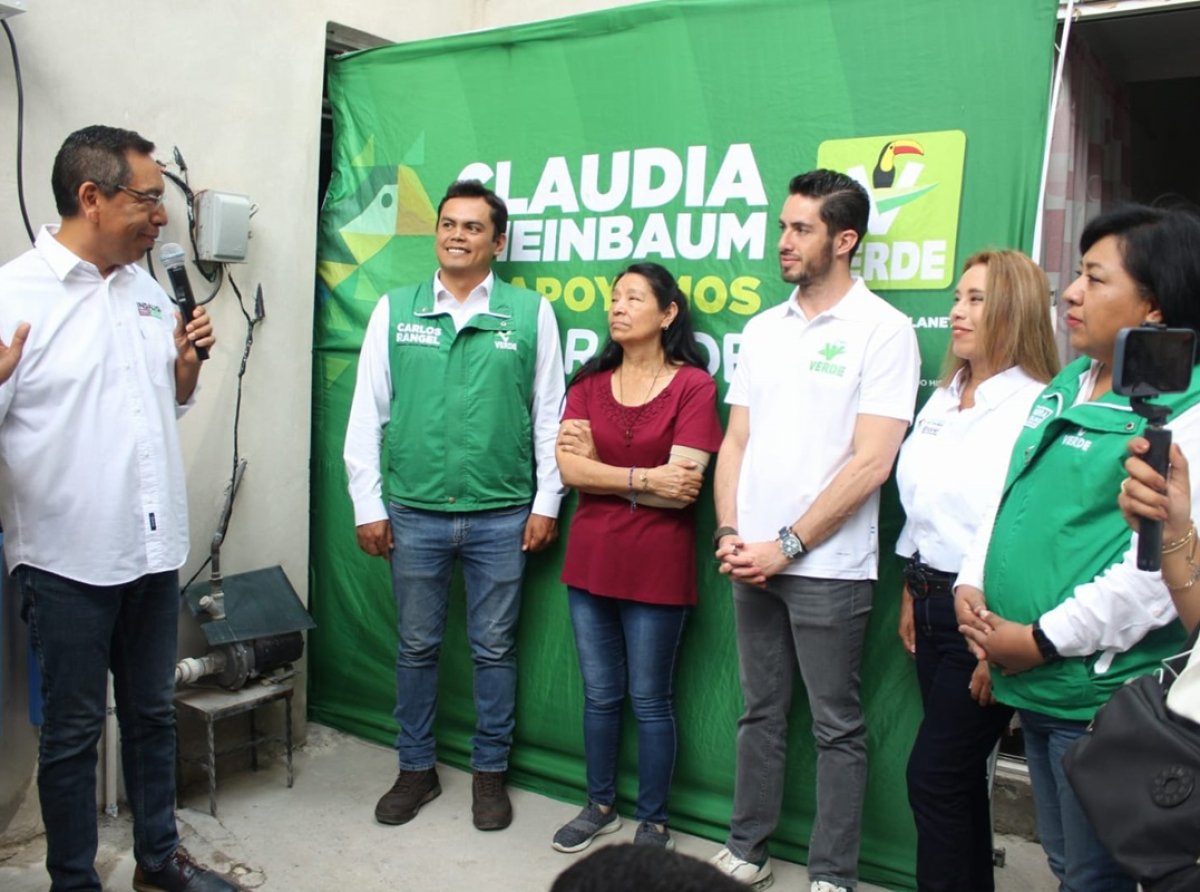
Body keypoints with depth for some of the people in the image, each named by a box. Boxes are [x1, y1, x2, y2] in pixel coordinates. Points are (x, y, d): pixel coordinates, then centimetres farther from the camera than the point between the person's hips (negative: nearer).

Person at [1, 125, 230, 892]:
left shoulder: (148, 289, 7)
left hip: (154, 548, 6)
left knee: (154, 714, 18)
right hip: (68, 560, -6)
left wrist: (190, 359, -2)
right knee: (73, 732, 10)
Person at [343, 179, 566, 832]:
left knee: (494, 649, 10)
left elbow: (549, 413, 3)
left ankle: (489, 772, 28)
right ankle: (416, 770, 31)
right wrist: (367, 506, 1)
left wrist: (546, 502, 0)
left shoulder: (530, 312, 1)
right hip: (414, 513, 1)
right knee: (417, 647, 13)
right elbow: (367, 413, 4)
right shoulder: (395, 310, 4)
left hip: (501, 516, -1)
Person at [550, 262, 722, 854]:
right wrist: (644, 479, -15)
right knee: (600, 694, 17)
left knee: (650, 699, 9)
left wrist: (598, 469, -10)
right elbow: (569, 470, -6)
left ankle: (652, 823, 27)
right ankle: (600, 806, 36)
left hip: (657, 566, -4)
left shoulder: (693, 385, -9)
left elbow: (683, 488, -17)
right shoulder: (589, 382, 5)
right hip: (590, 559, 5)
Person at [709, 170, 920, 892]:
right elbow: (736, 442, 12)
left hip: (829, 568, -5)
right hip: (754, 560, 5)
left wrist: (785, 546, -13)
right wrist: (729, 533, -2)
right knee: (760, 713, 16)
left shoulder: (883, 330, -7)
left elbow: (870, 464, -13)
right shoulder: (763, 329, 10)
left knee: (838, 727, 7)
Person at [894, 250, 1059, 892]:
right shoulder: (942, 400, 11)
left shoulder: (1035, 407, -15)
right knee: (960, 773, 17)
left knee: (934, 776, -2)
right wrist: (911, 592, 17)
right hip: (933, 602, 8)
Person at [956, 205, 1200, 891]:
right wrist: (972, 584, 3)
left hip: (1101, 692, -8)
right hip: (1035, 683, 8)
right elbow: (1009, 497, 17)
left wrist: (1044, 640, -18)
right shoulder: (1064, 387, 11)